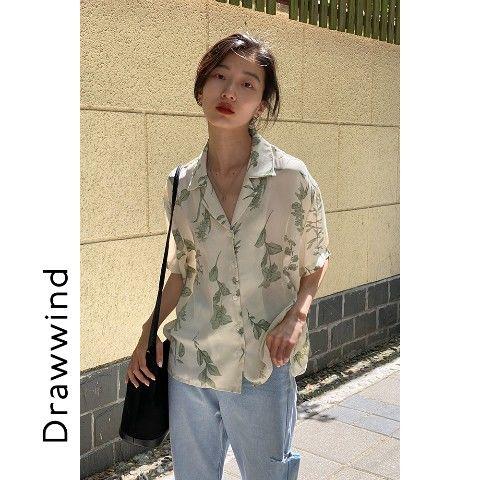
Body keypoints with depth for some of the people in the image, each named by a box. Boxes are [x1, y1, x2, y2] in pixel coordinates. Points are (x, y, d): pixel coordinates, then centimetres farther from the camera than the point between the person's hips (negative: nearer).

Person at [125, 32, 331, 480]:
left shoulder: (290, 177, -10)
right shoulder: (181, 185, 0)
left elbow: (315, 260, 2)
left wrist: (296, 314, -14)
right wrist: (148, 333, 8)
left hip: (263, 368, -3)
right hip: (189, 361, 3)